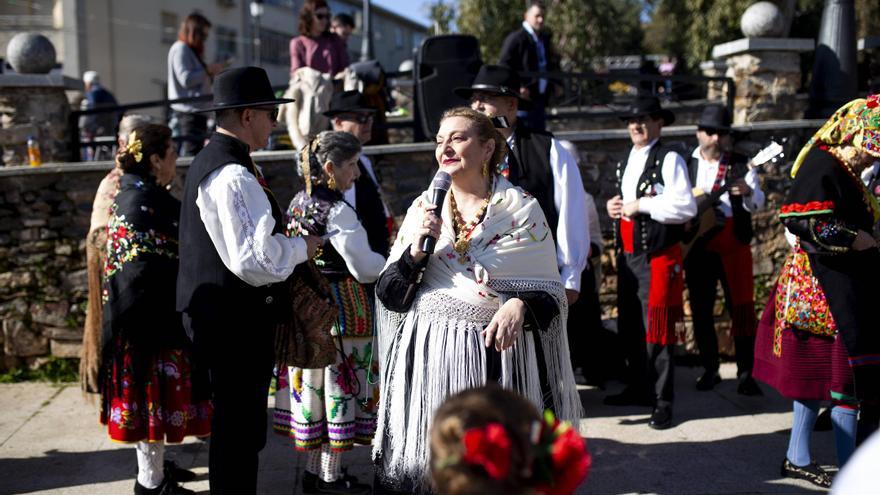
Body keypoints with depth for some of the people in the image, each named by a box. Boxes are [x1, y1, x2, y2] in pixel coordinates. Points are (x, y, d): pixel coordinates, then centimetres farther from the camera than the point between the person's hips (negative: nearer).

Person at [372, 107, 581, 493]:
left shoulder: (521, 209, -1)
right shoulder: (423, 208, 6)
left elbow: (551, 292, -1)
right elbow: (389, 295, 4)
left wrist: (520, 305, -22)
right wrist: (417, 248, -12)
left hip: (496, 354, -2)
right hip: (427, 358, 2)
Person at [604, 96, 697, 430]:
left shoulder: (669, 159, -8)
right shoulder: (627, 161, 17)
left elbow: (686, 207, -19)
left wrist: (641, 205, -18)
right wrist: (615, 207, 8)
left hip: (658, 257, -8)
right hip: (627, 255, 8)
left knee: (657, 328, -5)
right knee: (629, 327, 14)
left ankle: (663, 402, 3)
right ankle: (638, 388, 29)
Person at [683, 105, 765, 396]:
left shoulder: (741, 165, 4)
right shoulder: (685, 165, 5)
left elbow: (757, 204, -5)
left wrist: (747, 192, -26)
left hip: (734, 244, -1)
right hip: (697, 245, 1)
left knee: (742, 308, -2)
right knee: (701, 310, 7)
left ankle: (746, 373, 3)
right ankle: (709, 370, 20)